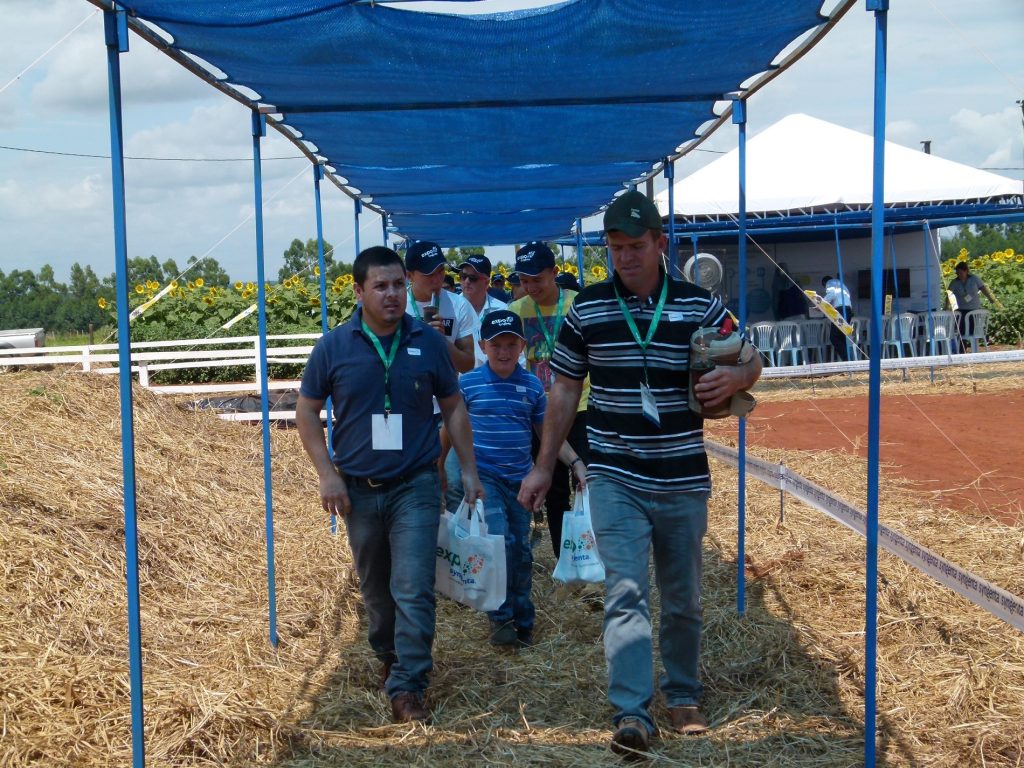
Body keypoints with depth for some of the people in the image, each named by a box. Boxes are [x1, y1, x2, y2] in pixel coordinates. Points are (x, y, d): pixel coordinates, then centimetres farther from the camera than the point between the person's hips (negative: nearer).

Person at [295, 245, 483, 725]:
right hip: (358, 489, 1)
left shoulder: (428, 343, -2)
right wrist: (327, 474, -5)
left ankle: (407, 689, -5)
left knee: (414, 591, -10)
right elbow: (306, 411, 3)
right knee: (375, 590, 16)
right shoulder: (334, 347, -4)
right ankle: (389, 657, 40)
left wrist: (468, 469, 6)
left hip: (415, 487, -1)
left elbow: (453, 408, 8)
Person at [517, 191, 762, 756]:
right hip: (615, 479, -1)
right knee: (624, 592, -12)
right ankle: (631, 714, -11)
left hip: (683, 479, 1)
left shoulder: (699, 306, 0)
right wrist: (543, 468, 6)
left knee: (683, 598, 13)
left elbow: (750, 361, 10)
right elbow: (564, 392, 7)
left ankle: (683, 697, 31)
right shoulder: (587, 308, 0)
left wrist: (734, 378, -15)